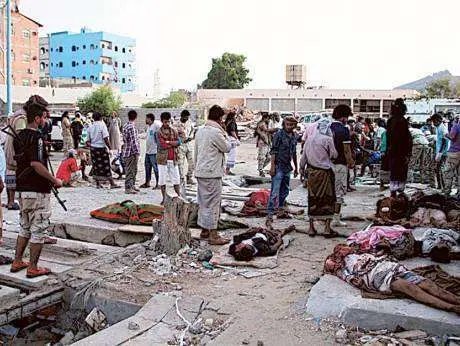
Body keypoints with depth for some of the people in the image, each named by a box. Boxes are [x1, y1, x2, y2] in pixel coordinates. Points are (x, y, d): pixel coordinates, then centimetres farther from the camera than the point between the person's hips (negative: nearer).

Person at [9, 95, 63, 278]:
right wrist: (55, 180, -16)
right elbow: (36, 164, -25)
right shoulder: (36, 137, -17)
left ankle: (17, 262, 29)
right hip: (38, 190, -9)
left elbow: (16, 162, 15)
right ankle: (33, 268, 8)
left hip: (22, 188, 9)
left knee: (25, 227, 21)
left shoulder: (19, 136, 10)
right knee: (38, 230, 2)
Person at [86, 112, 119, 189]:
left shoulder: (90, 126, 9)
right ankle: (112, 184, 2)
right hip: (101, 148, -5)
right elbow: (105, 138, -14)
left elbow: (88, 141, 8)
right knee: (106, 166, -1)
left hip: (93, 148, 5)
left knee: (96, 166, 10)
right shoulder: (102, 124, -7)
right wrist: (110, 148, -9)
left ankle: (98, 184, 14)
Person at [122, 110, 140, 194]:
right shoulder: (132, 127, -18)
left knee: (133, 170, 18)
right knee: (130, 171, -3)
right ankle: (128, 188, 2)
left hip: (126, 151, 10)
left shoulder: (125, 126, 12)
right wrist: (137, 152, -17)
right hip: (131, 152, -10)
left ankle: (132, 186, 27)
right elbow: (133, 141, -21)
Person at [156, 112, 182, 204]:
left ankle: (179, 196, 13)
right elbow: (162, 145, -14)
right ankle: (164, 198, 13)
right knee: (162, 179, 3)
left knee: (176, 179, 5)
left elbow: (179, 142, -3)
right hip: (163, 159, -3)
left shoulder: (174, 131, 10)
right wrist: (173, 143, -6)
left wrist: (168, 142, -13)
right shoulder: (159, 132, -3)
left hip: (173, 159, 3)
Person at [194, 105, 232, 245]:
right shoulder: (216, 132, -16)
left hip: (200, 171, 9)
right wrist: (224, 132, 2)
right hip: (212, 172, -9)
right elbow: (227, 147, -6)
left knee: (203, 202, 16)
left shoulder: (200, 130, 11)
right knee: (213, 203, -4)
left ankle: (204, 230, 26)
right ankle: (213, 235, 0)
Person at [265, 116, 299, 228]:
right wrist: (272, 166, -18)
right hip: (278, 166, -7)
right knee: (275, 192, -12)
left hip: (287, 167, 7)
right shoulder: (279, 134, -9)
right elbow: (273, 151, -12)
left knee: (285, 191, 18)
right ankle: (269, 215, -13)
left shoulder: (294, 137, 11)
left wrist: (296, 167, 21)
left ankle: (280, 208, 36)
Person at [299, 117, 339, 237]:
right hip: (325, 172, -4)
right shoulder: (328, 139, -12)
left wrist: (302, 167, 20)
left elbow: (304, 155, 8)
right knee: (327, 199, 5)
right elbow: (334, 155, -4)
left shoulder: (309, 138, 2)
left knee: (313, 199, 11)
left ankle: (311, 228, 16)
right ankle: (327, 229, 7)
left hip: (312, 172, 5)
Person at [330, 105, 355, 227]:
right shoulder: (343, 130, -13)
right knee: (339, 192, 2)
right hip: (340, 164, -6)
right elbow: (346, 150, -14)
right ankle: (336, 219, 5)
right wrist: (350, 163, 0)